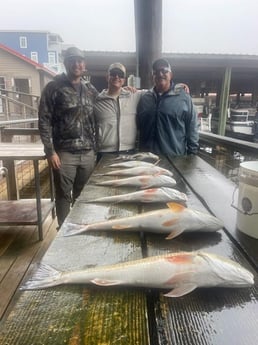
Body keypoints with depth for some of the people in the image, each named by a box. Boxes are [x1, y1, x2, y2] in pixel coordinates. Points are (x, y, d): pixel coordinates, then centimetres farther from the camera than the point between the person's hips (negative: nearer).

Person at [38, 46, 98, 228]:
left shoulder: (91, 90, 12)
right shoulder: (53, 88, -2)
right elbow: (44, 121, -6)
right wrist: (50, 151, -11)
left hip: (88, 153, 4)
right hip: (64, 153, -3)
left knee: (83, 195, 12)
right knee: (64, 195, 6)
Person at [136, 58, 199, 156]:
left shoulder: (183, 97, -1)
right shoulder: (144, 98, 9)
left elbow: (192, 128, 0)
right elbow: (138, 126, 15)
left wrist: (192, 153, -3)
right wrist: (140, 152, 9)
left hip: (175, 157, -2)